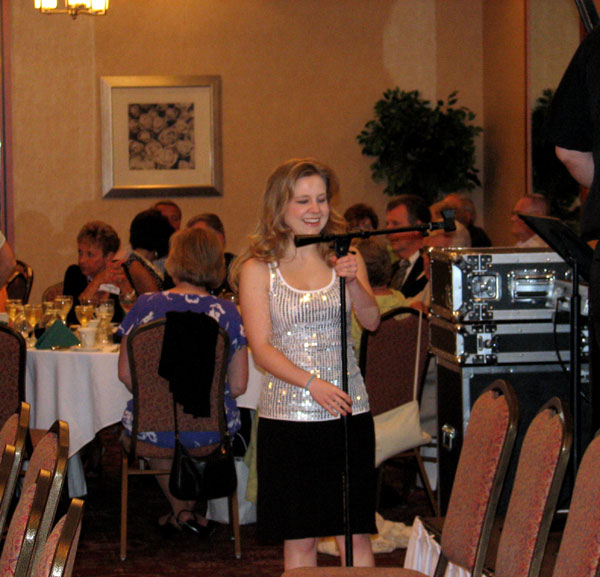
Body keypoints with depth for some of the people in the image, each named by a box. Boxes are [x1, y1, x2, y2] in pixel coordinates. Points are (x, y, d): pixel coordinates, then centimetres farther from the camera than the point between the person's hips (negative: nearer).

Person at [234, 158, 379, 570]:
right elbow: (262, 349, -6)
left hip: (349, 411, 2)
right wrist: (312, 384, -20)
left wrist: (353, 281, -22)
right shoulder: (258, 269, 1)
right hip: (288, 413, -2)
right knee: (299, 537, 3)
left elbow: (372, 322, -3)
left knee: (356, 533, 2)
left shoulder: (343, 258, 9)